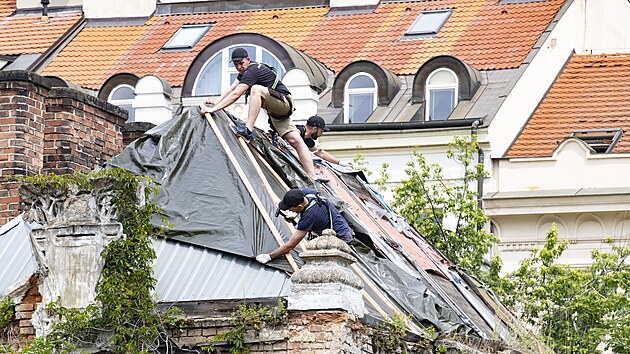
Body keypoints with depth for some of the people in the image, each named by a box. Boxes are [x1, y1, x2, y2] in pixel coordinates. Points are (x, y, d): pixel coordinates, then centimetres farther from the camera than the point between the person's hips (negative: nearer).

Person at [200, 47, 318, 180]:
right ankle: (313, 178, -10)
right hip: (276, 113, 10)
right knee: (295, 141, -1)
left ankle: (248, 130, -38)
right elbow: (231, 89, 15)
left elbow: (235, 95, -26)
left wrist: (213, 109, -27)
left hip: (283, 103, -10)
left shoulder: (252, 71, -20)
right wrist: (216, 102, 2)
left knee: (256, 89, -31)